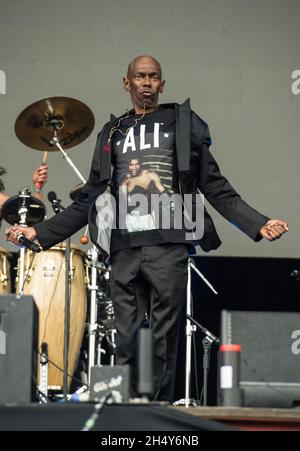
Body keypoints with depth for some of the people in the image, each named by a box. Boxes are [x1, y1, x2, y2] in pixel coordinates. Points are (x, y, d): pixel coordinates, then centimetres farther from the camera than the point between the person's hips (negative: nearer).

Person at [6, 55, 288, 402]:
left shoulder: (184, 125, 12)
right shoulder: (111, 134, 19)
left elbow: (216, 189, 9)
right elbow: (89, 201, 20)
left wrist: (259, 225, -3)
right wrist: (39, 233, 13)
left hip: (169, 247, -2)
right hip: (125, 251, 2)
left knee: (164, 341, -4)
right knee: (126, 341, -2)